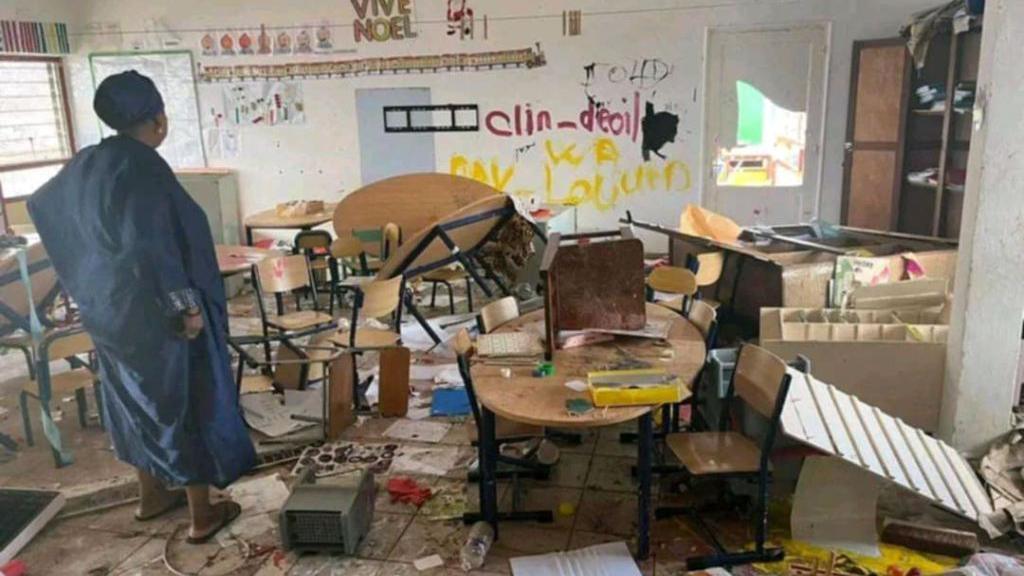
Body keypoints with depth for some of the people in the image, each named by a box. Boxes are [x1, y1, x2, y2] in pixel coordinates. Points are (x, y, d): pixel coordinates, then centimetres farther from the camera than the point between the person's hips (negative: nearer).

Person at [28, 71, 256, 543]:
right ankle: (202, 515, 15)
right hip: (152, 310, -9)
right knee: (183, 402, 3)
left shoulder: (88, 163, 5)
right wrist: (187, 304, -23)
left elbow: (40, 204, 22)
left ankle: (152, 495, 37)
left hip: (108, 306, 9)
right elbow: (152, 245, -30)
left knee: (137, 398, 21)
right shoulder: (142, 168, -22)